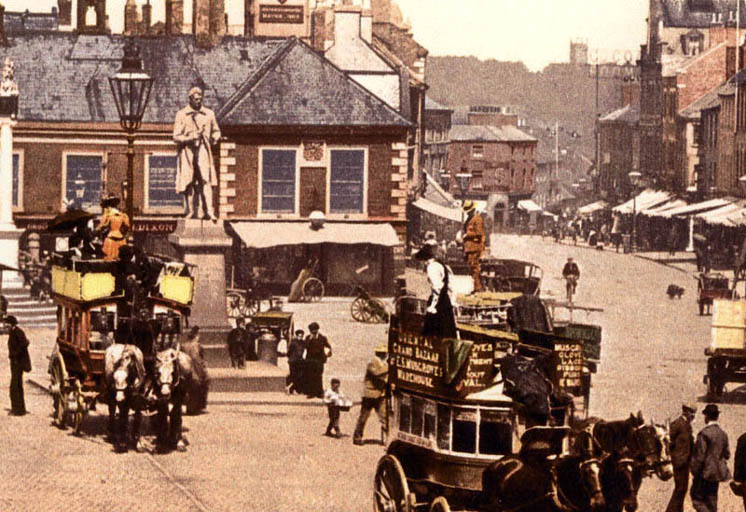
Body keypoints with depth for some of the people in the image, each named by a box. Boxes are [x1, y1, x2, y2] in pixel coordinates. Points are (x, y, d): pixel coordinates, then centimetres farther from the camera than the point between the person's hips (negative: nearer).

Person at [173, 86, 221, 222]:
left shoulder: (209, 114, 11)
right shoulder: (181, 115, 3)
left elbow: (216, 131, 25)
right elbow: (176, 137, 0)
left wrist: (214, 139, 2)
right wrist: (190, 137, -17)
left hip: (203, 150, 1)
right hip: (187, 151, -1)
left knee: (205, 180, -12)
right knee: (189, 182, -1)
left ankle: (208, 211, -19)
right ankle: (190, 210, 9)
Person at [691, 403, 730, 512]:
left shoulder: (704, 433, -17)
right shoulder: (723, 434, 5)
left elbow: (699, 455, -18)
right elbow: (727, 455, 11)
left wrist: (694, 472, -9)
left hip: (705, 472, -7)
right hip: (717, 473, 7)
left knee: (697, 499, -1)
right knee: (711, 500, 15)